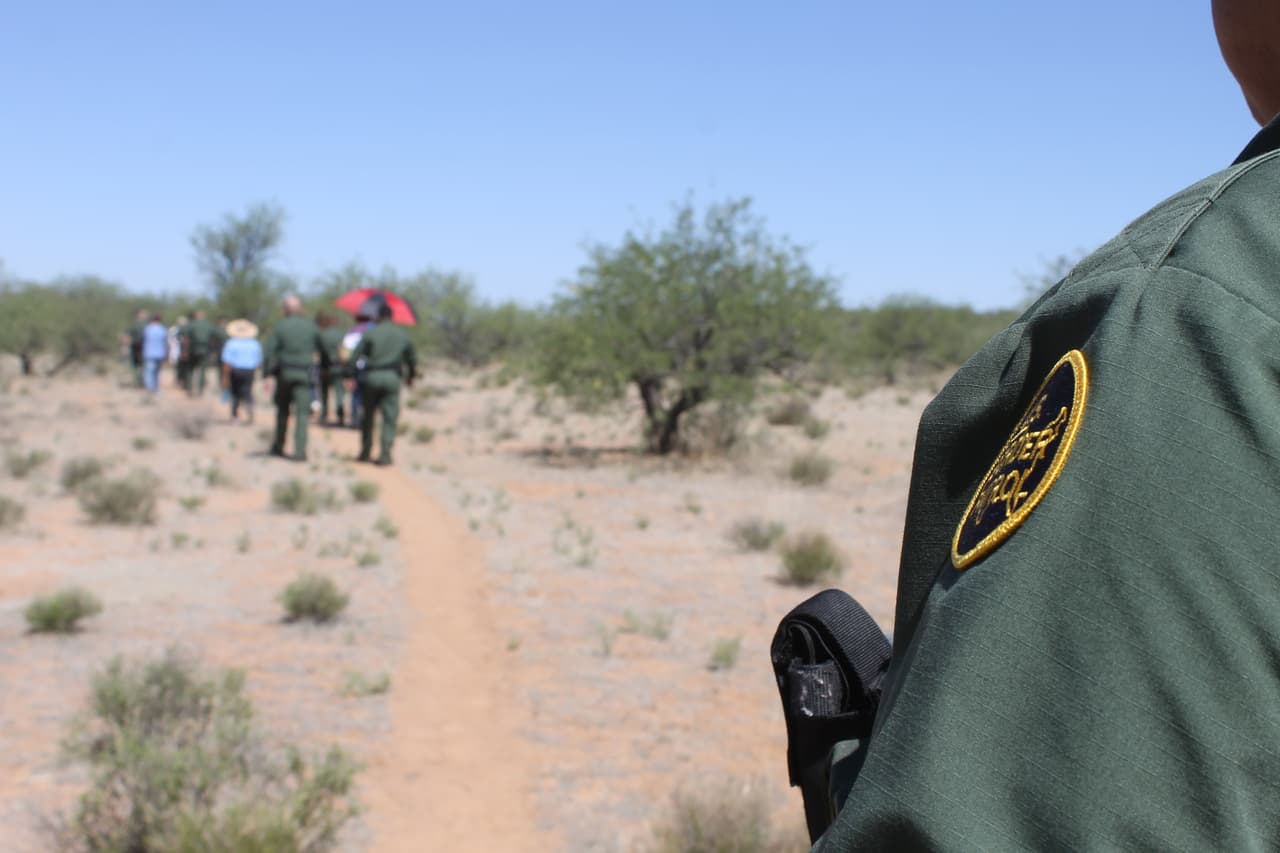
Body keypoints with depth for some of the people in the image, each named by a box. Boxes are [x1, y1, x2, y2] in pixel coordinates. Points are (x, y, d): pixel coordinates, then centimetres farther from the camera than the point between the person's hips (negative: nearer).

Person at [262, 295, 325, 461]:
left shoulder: (280, 327, -3)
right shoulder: (311, 327, 1)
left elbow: (268, 352, -9)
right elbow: (322, 349, 8)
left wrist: (268, 375, -10)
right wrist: (325, 367, 24)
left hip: (284, 374, 1)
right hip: (304, 375, -1)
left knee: (282, 410, 18)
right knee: (302, 413, -2)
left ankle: (278, 446, 22)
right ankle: (300, 451, -11)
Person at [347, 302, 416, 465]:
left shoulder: (370, 333, 0)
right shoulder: (402, 335, 9)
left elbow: (355, 357, -6)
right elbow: (411, 359, 19)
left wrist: (350, 375, -1)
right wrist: (410, 376, 35)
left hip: (371, 378, -1)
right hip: (392, 378, 1)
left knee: (367, 416, 12)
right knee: (389, 418, 2)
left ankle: (365, 452, 16)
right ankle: (385, 453, -7)